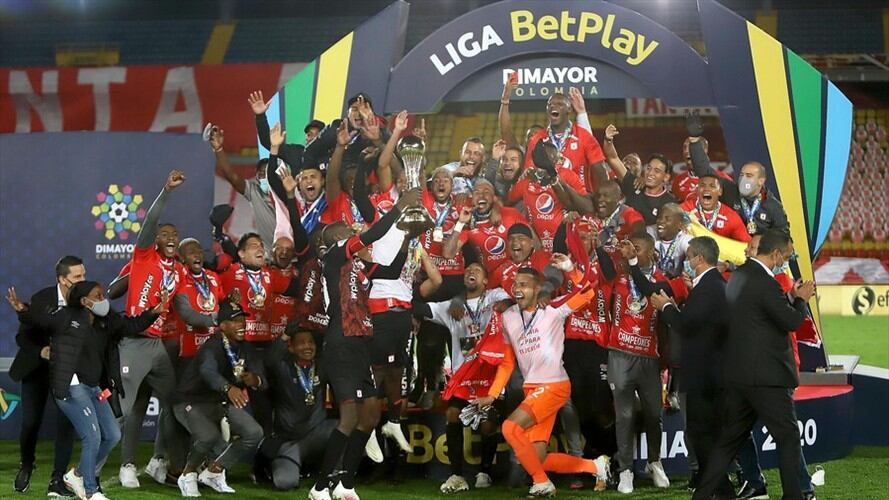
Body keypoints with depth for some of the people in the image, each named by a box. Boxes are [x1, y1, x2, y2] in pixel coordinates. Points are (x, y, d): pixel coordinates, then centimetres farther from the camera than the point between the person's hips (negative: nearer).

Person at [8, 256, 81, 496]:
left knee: (66, 422, -9)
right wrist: (41, 351, -30)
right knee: (30, 422, 1)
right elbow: (22, 337, -11)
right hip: (37, 366, -1)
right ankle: (26, 465, 31)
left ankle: (57, 480, 0)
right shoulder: (41, 300, -18)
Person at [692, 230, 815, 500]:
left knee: (731, 437, 13)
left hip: (737, 374, 9)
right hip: (766, 375, -9)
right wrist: (801, 299, 3)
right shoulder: (765, 283, -18)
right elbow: (793, 321, -13)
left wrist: (791, 297, 18)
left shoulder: (738, 275, 11)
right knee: (788, 436, 2)